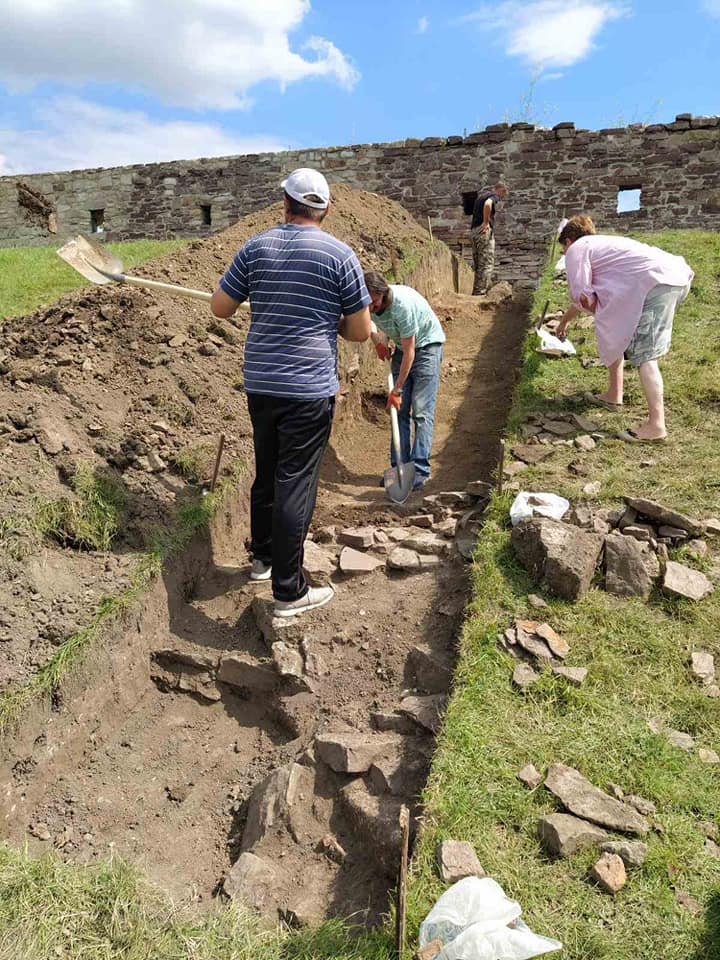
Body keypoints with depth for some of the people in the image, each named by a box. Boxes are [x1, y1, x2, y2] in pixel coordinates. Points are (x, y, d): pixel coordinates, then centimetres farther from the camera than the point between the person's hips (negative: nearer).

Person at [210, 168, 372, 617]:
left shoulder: (256, 247, 5)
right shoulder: (340, 254, -5)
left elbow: (221, 307, 10)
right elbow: (361, 331, -3)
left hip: (260, 383, 5)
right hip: (310, 388, -4)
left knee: (267, 474, 19)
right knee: (296, 484, -1)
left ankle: (264, 557, 36)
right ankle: (289, 591, 8)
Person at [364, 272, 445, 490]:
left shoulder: (403, 304, -34)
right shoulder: (369, 304, -14)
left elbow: (409, 352, -29)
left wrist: (397, 390, -24)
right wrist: (377, 342, -4)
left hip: (427, 344, -6)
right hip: (401, 347, 6)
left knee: (422, 411, -13)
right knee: (399, 410, 1)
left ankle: (420, 470, -12)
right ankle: (399, 467, 5)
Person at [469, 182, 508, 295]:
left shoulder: (482, 196, 24)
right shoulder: (494, 196, -4)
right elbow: (487, 204, -27)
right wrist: (486, 222, -20)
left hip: (473, 232, 9)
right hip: (484, 232, -9)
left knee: (479, 265, 11)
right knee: (487, 265, -8)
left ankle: (476, 293, 11)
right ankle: (480, 293, -13)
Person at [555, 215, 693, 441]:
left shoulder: (576, 249, 5)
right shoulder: (598, 244, 34)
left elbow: (583, 297, -4)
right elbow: (584, 294, 48)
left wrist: (602, 316, 15)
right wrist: (565, 319, 62)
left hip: (657, 282, -10)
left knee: (644, 354, -12)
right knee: (617, 335, 22)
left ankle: (656, 425, -15)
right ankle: (614, 395, 30)